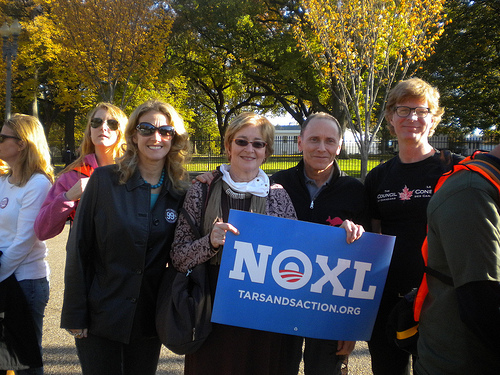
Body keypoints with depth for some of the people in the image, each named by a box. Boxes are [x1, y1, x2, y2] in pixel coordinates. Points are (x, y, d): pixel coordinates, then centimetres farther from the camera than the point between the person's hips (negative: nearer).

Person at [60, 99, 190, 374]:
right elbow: (78, 249, -7)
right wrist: (75, 315, -8)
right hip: (100, 318, -2)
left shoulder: (181, 191, -1)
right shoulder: (104, 180, -8)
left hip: (148, 321, 2)